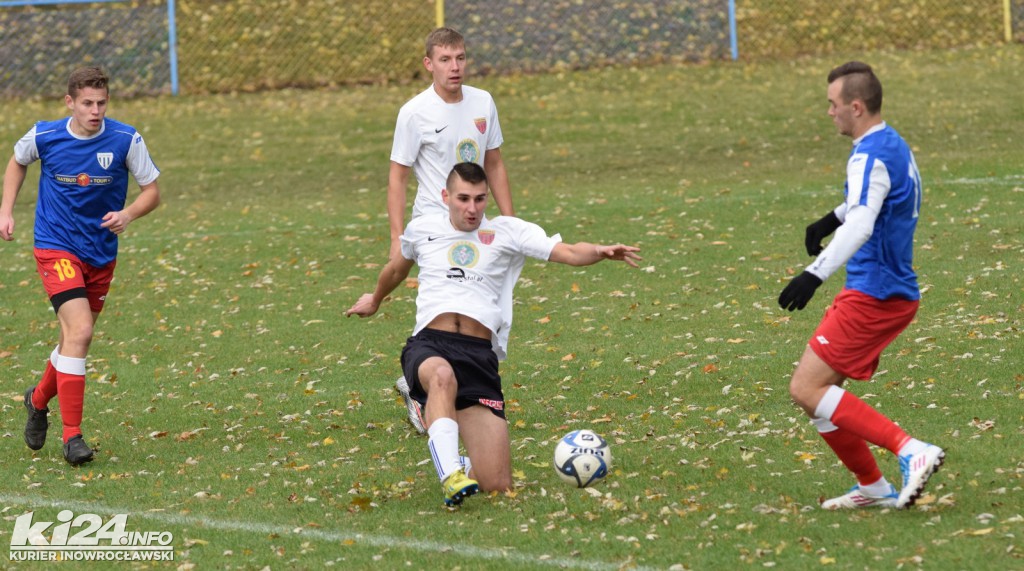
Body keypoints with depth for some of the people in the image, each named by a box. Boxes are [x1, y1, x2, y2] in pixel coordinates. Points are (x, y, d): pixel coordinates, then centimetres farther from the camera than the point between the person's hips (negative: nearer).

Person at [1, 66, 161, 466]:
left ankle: (39, 399, 45)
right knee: (79, 331, -20)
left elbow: (152, 192, -2)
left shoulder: (125, 140, -10)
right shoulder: (43, 137, -10)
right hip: (56, 247, -3)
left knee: (75, 336, 14)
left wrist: (128, 214, -22)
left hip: (101, 253, 3)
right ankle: (72, 436, -18)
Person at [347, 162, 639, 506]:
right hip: (428, 346, 0)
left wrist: (603, 253, -22)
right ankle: (451, 476, -47)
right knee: (442, 375, -43)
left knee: (497, 486, -9)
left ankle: (464, 465, 26)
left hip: (479, 354, 0)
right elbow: (397, 268, 37)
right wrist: (375, 301, 54)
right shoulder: (422, 229, 15)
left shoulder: (507, 231, 10)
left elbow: (569, 253, -2)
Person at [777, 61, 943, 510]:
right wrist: (832, 219, 45)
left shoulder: (871, 155, -17)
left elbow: (860, 225, -32)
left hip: (873, 295, -10)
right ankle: (872, 488, 15)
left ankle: (912, 452, -20)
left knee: (807, 389, -13)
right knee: (816, 389, 13)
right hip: (895, 292, 10)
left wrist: (815, 275, -40)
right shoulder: (894, 146, 14)